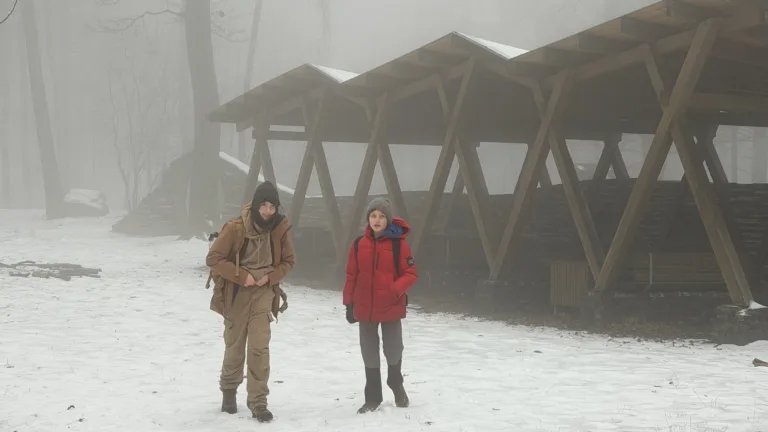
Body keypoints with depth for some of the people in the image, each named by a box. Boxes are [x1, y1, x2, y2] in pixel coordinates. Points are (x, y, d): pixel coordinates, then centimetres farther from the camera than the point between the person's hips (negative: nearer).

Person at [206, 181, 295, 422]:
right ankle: (229, 390, 36)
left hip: (263, 294, 1)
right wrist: (242, 276, -20)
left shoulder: (281, 228, -7)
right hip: (236, 293, -1)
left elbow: (288, 261, 5)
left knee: (260, 347, -9)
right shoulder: (235, 228, -16)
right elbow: (213, 259, -13)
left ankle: (258, 403, -2)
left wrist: (270, 277, -12)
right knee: (235, 347, 11)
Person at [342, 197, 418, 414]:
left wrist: (396, 289, -24)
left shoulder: (399, 243, -8)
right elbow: (352, 276, 6)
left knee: (393, 350, 7)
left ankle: (396, 384, 38)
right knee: (369, 353, 11)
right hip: (365, 309, 3)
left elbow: (411, 274, -7)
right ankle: (373, 397, 26)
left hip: (391, 308, -2)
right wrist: (349, 303, 4)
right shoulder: (359, 244, 0)